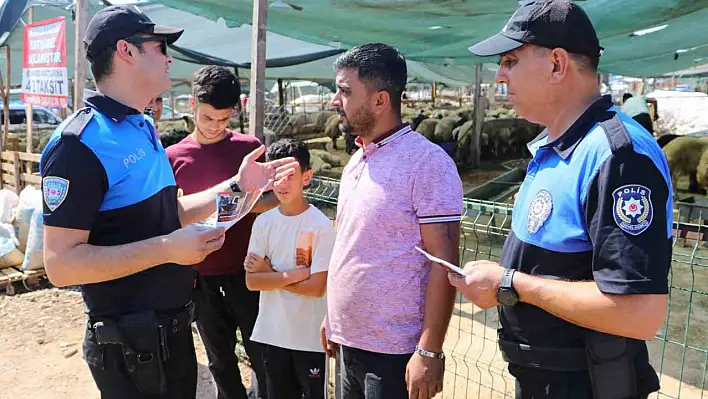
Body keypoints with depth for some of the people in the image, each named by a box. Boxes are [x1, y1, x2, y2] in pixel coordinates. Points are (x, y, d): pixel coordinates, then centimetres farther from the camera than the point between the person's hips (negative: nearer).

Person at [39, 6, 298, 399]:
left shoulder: (143, 128, 9)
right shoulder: (79, 143, -20)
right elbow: (61, 263, -23)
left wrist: (237, 186, 8)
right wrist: (166, 249, -30)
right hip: (128, 344, -8)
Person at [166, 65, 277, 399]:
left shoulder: (249, 148, -2)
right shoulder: (174, 157, 0)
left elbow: (274, 197, 0)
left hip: (247, 271, -1)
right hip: (202, 276, 1)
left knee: (262, 353, 7)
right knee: (219, 359, 15)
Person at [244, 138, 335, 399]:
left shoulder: (321, 225, -14)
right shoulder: (263, 222, -2)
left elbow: (316, 287, -18)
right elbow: (251, 281, -6)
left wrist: (270, 273, -11)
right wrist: (294, 273, -17)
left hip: (310, 336, -4)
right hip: (272, 333, 4)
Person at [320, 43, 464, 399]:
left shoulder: (427, 162, -15)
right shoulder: (357, 161, 7)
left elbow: (444, 261, -17)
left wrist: (430, 350, -19)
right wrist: (333, 316, 15)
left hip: (394, 352, -7)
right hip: (350, 343, 7)